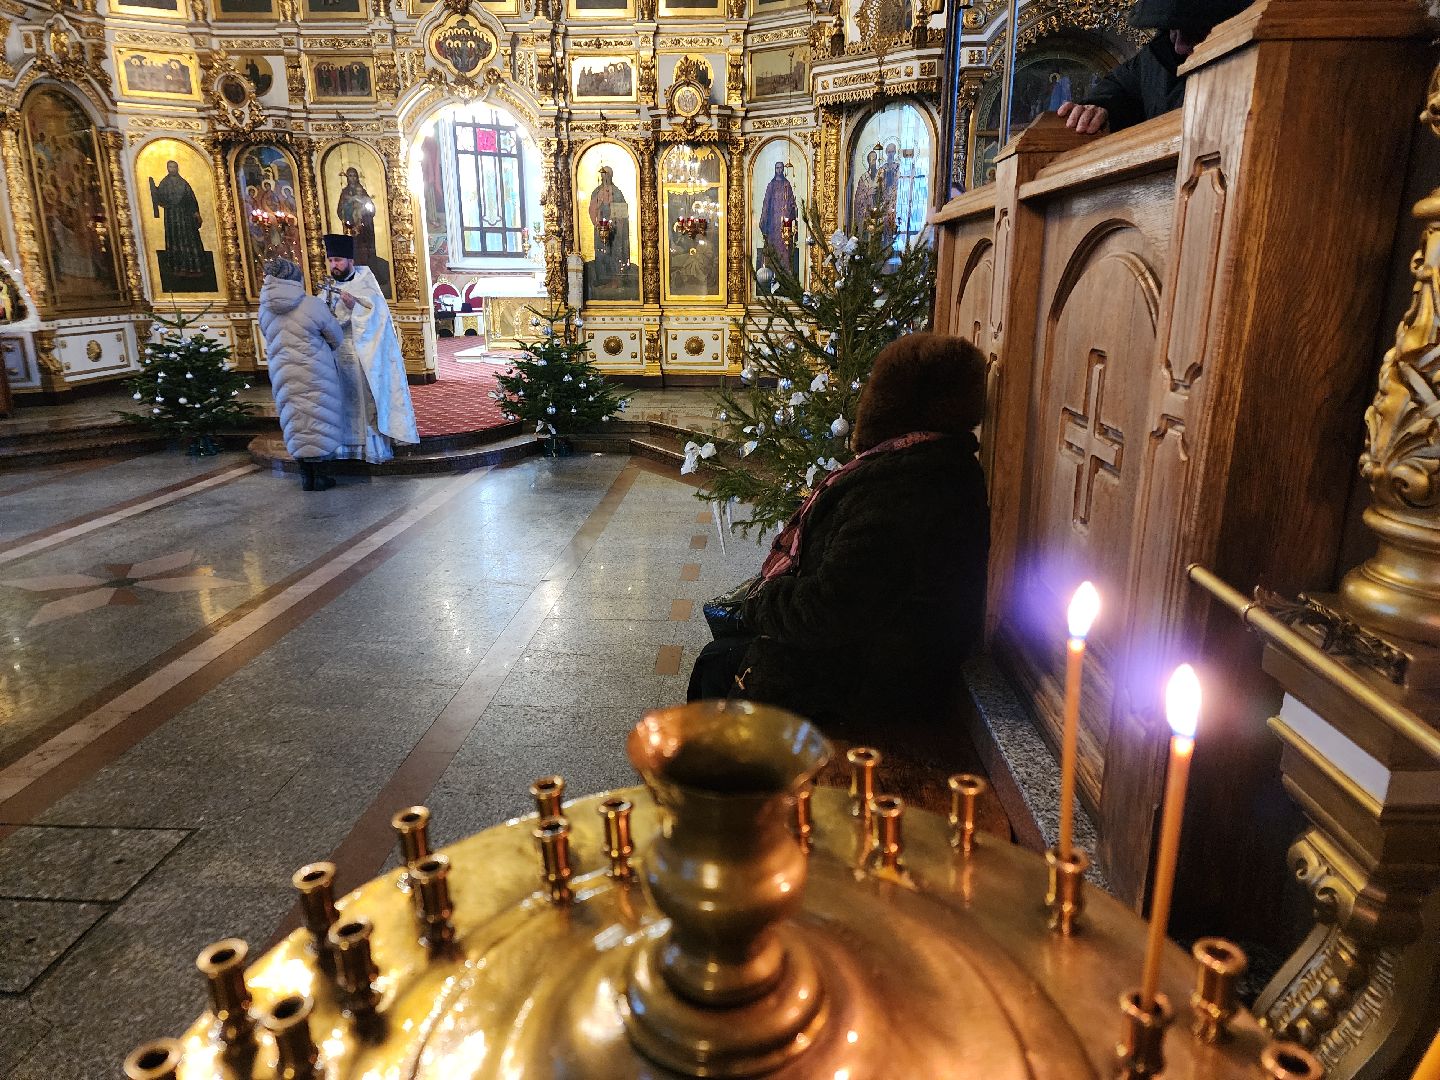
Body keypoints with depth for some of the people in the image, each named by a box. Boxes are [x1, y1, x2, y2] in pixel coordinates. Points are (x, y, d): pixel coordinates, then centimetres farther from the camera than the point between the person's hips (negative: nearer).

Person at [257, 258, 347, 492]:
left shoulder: (266, 309, 2)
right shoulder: (312, 305, -13)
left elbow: (270, 339, 13)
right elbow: (336, 336, -2)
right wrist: (327, 349, 19)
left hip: (282, 373, 5)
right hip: (313, 373, -5)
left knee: (296, 420, 12)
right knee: (317, 419, 5)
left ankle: (306, 475, 17)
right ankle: (318, 476, 8)